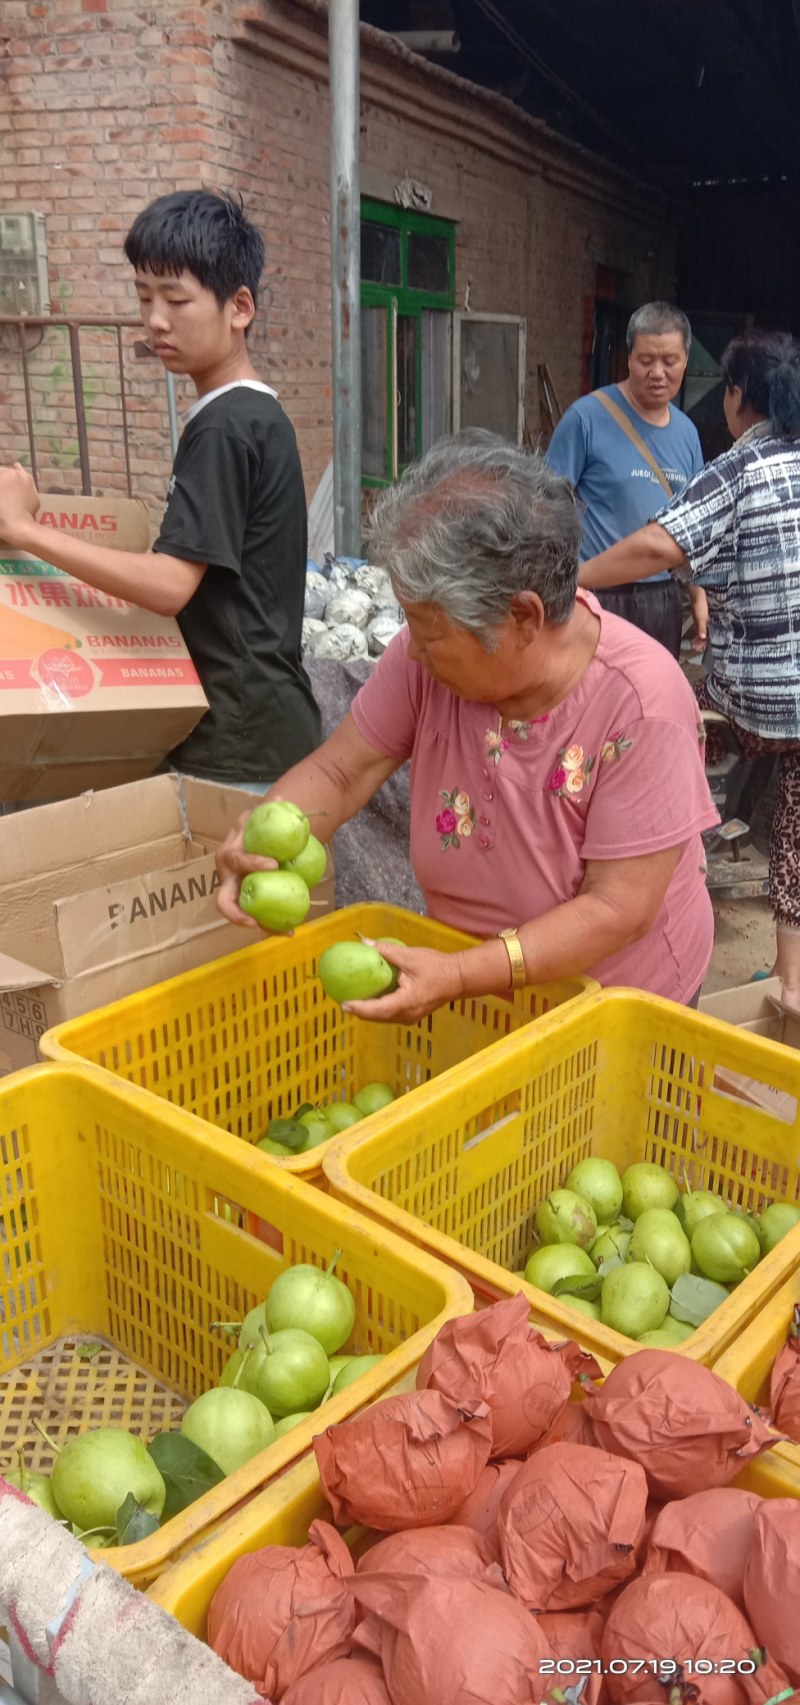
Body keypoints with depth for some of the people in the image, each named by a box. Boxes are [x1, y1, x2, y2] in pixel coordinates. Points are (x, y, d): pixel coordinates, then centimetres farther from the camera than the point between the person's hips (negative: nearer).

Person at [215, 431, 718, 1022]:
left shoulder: (641, 702, -28)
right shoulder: (428, 655, -17)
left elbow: (616, 910, -26)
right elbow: (339, 773, -8)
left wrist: (459, 977, -33)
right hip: (470, 989, 4)